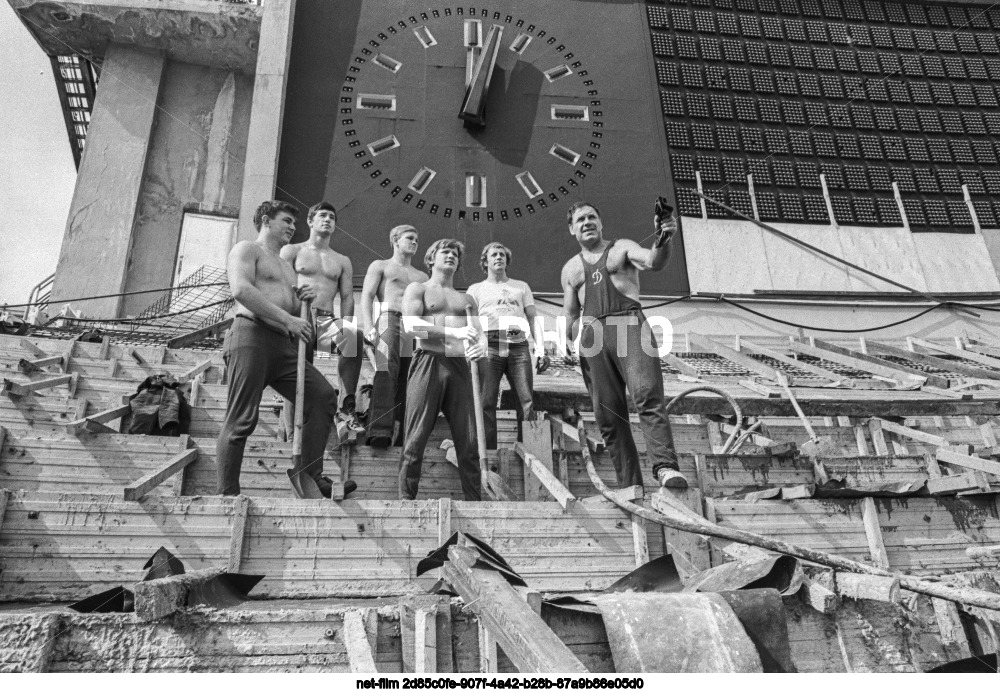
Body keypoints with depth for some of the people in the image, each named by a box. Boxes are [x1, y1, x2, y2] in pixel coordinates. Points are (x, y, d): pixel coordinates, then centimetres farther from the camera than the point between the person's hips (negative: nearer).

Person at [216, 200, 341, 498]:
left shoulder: (286, 266, 32)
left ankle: (310, 474, -4)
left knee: (324, 396, -6)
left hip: (284, 345, 8)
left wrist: (303, 300, 10)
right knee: (241, 420, -10)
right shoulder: (247, 249, 6)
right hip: (251, 337, -8)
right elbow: (240, 289, -13)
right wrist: (288, 319, -16)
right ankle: (227, 494, -5)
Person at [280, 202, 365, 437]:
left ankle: (347, 406, -33)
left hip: (327, 319, 1)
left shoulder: (342, 261, 24)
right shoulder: (292, 251, 17)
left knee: (354, 335, -32)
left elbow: (347, 296, 13)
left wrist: (345, 327, -7)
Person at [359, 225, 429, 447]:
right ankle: (380, 430, -39)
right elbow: (366, 296, 5)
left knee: (407, 381, -7)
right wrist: (368, 326, -11)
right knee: (386, 372, -26)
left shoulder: (422, 277, 31)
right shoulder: (380, 266, 19)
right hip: (389, 319, -5)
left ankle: (401, 436, -12)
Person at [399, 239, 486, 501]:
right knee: (416, 440, -8)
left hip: (459, 367, 3)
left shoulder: (466, 299, 27)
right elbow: (411, 325, -5)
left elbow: (479, 333, 17)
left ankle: (475, 501, 1)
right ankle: (406, 499, -3)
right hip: (428, 363, -3)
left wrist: (480, 344, -9)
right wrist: (455, 332, -16)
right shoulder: (418, 289, 13)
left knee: (469, 443, -2)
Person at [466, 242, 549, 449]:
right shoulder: (476, 289, 19)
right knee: (487, 401, -8)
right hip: (490, 346, -1)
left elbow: (534, 319, 16)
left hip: (519, 346, 1)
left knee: (526, 401, -8)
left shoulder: (522, 286, 24)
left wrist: (541, 350, 3)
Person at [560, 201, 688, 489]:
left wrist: (663, 241, -26)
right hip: (592, 333, 3)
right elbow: (570, 312, 25)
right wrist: (566, 340, 5)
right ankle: (629, 485, 0)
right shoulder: (570, 269, 25)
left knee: (648, 395, -23)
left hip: (630, 324, -3)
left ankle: (664, 467, -33)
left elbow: (654, 262, -5)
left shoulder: (622, 248, 15)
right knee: (608, 414, -3)